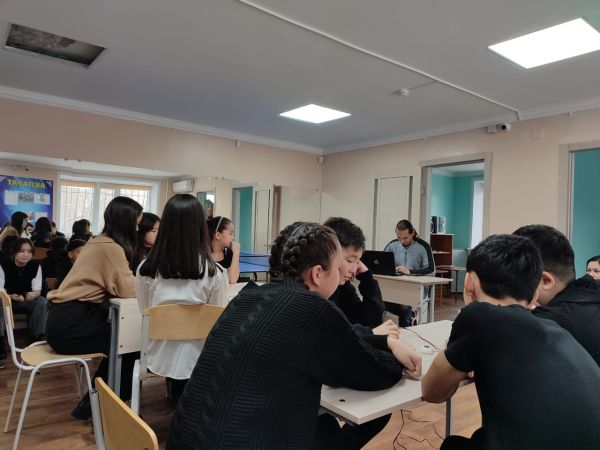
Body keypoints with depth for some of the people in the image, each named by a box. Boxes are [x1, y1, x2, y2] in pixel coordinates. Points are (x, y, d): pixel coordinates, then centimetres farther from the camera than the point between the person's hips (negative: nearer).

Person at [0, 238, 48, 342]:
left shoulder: (35, 266, -5)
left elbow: (37, 290, -9)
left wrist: (33, 294, -34)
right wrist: (11, 297, -37)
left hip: (27, 301, 1)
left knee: (42, 301, -29)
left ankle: (37, 338, -23)